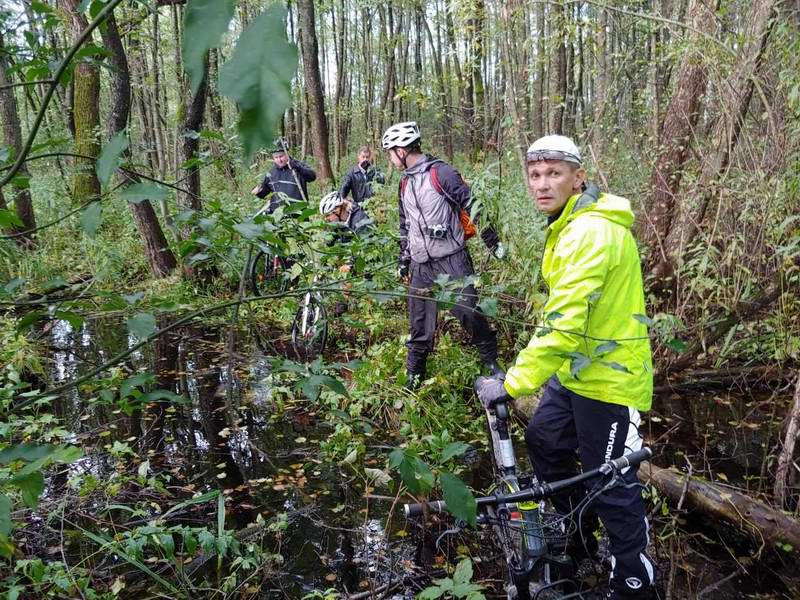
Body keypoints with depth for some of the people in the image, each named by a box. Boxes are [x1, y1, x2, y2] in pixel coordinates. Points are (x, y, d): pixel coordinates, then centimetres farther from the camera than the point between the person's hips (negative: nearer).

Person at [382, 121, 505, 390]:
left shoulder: (440, 172, -7)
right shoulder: (405, 183, 15)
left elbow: (471, 204, -7)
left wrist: (492, 239, -7)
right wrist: (403, 259, 24)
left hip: (452, 259, -6)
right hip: (421, 265, 6)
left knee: (467, 311, -6)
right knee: (420, 325, 8)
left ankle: (491, 360, 14)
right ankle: (414, 375, 21)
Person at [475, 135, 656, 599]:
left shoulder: (590, 232, -25)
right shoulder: (572, 224, 8)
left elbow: (564, 324, -32)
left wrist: (511, 384, -29)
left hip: (607, 377, -10)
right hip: (577, 368, 10)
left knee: (612, 485, 3)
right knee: (544, 440, 21)